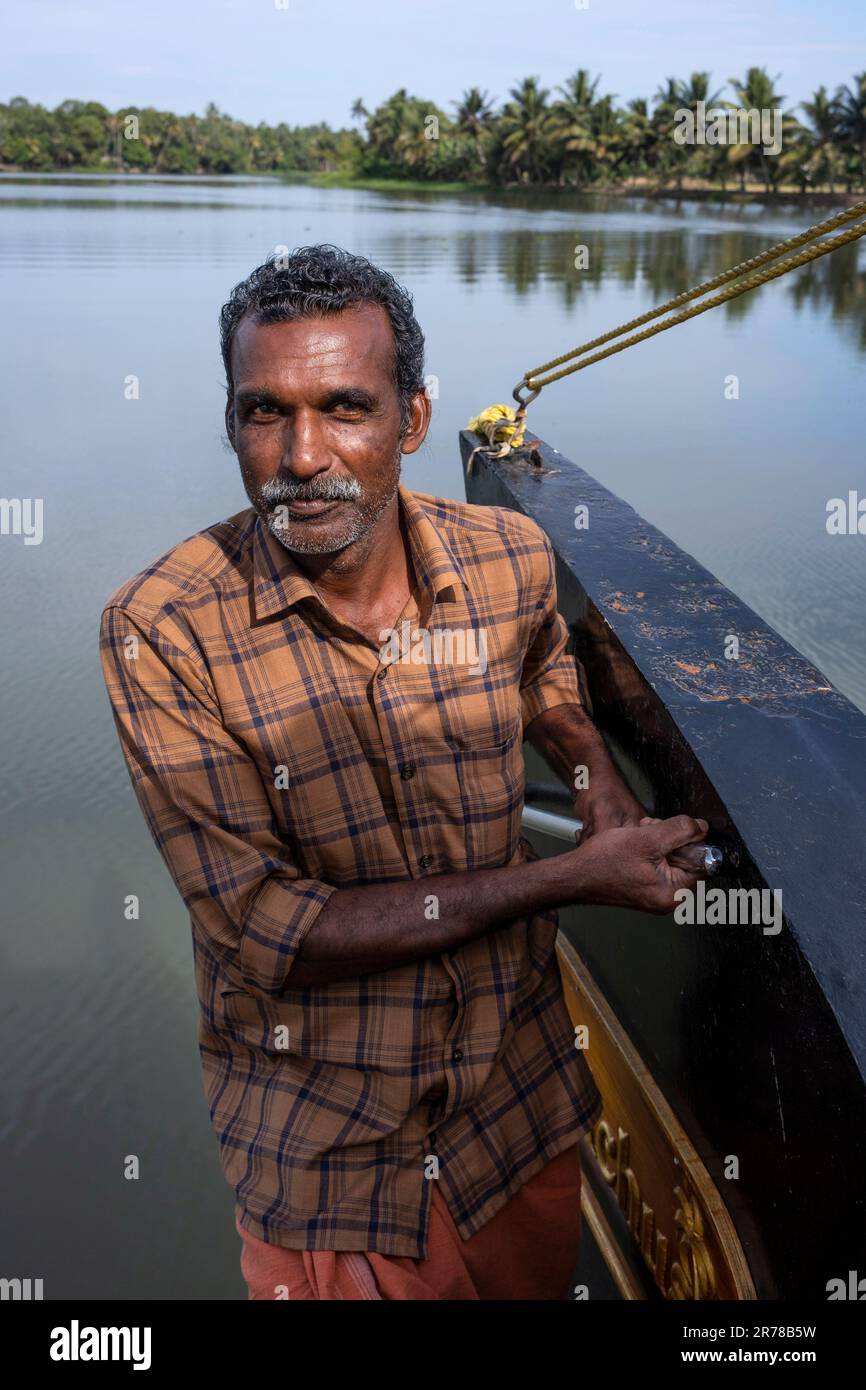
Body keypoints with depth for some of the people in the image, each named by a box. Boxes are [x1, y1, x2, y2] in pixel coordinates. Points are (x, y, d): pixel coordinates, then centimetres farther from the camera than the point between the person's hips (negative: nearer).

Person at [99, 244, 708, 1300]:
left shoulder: (512, 559, -10)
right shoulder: (161, 629, -22)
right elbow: (269, 931, -25)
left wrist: (597, 777, -3)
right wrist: (568, 878, -23)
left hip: (523, 1087, 4)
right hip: (320, 1138, -3)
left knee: (542, 1282, 26)